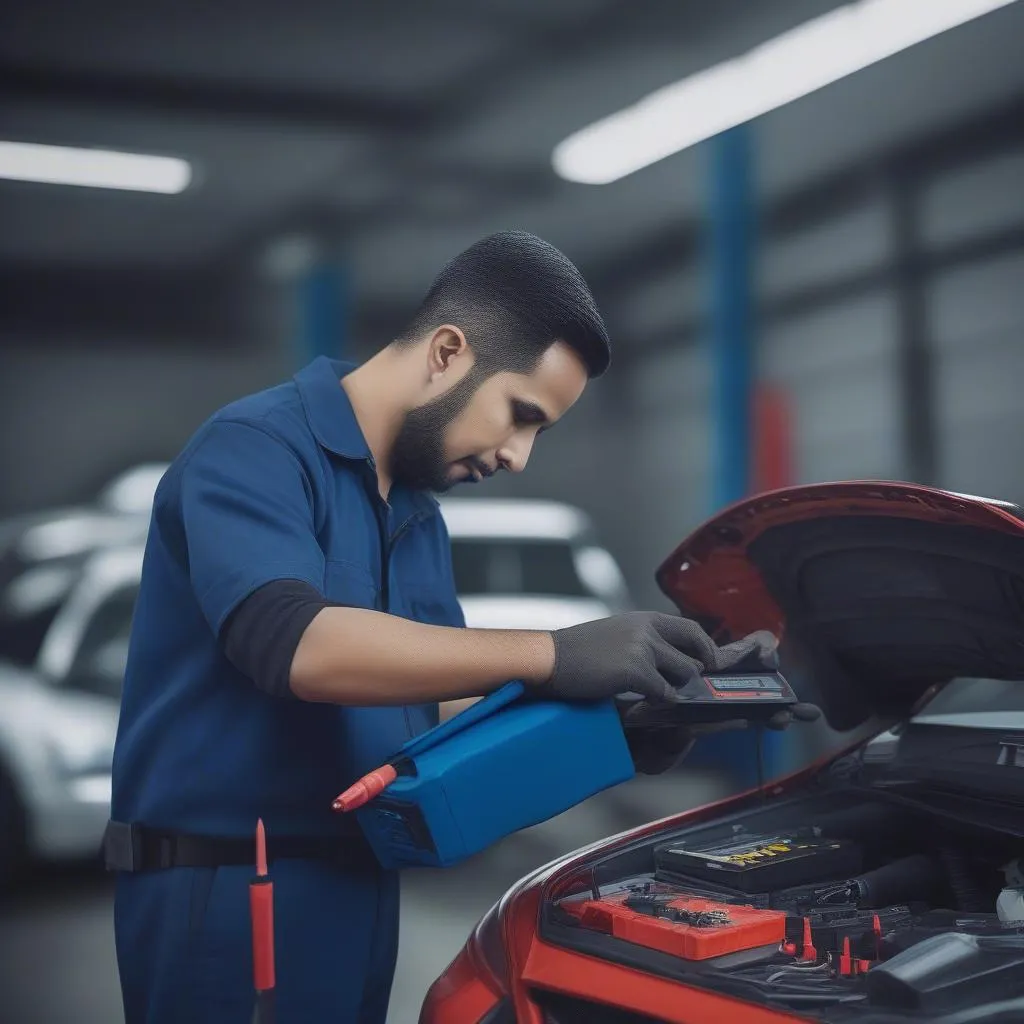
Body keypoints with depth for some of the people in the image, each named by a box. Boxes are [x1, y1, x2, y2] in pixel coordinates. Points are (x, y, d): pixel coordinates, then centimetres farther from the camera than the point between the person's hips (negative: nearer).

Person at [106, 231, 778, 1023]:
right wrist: (550, 655, -33)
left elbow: (448, 704, 17)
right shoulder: (256, 448, -13)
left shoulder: (419, 519, 14)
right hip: (226, 895, -8)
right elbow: (295, 645, -30)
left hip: (357, 890, 9)